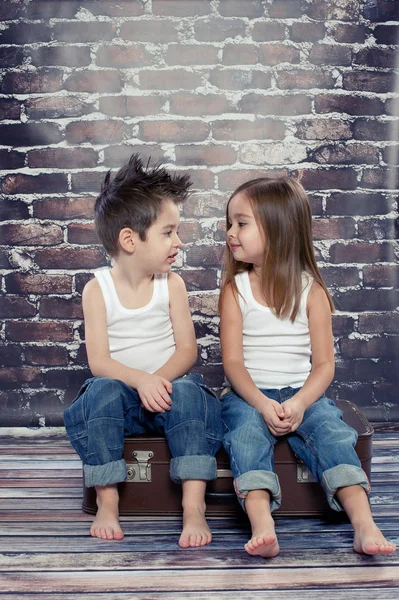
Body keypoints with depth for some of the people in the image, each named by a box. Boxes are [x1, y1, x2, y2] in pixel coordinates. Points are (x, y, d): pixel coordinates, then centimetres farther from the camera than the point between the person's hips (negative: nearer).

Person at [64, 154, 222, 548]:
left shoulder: (171, 284, 2)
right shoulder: (98, 289, -4)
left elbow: (187, 349, -3)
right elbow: (98, 360, -10)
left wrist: (160, 379, -23)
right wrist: (139, 379, -28)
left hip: (168, 387, 1)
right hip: (122, 389, -1)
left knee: (189, 393, -31)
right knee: (102, 391, -32)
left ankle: (194, 506, -30)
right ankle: (107, 503, -22)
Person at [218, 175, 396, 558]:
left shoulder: (310, 290, 2)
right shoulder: (235, 289, 3)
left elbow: (324, 363, -3)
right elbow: (233, 361, -5)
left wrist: (299, 403, -22)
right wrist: (263, 404, -23)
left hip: (302, 393, 0)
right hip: (248, 394, 0)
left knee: (331, 430, -26)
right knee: (247, 431, -30)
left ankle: (363, 524, -34)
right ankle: (262, 526, -44)